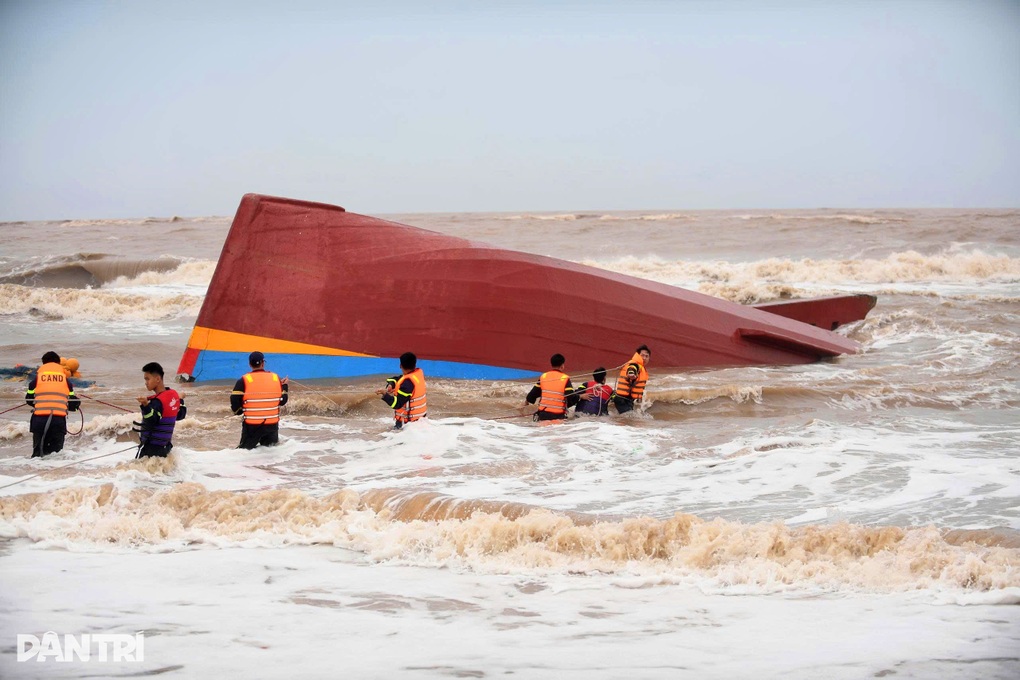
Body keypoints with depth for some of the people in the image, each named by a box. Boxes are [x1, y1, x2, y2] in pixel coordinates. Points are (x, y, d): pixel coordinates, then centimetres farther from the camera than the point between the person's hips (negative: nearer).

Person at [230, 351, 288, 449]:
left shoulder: (243, 381, -11)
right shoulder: (276, 378, -1)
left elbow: (235, 402, -12)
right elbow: (283, 401, 8)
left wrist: (238, 411, 11)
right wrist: (284, 386, 25)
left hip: (251, 426, -3)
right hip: (273, 424, 3)